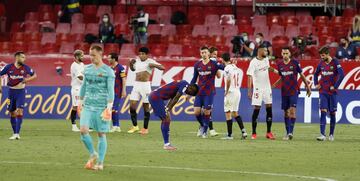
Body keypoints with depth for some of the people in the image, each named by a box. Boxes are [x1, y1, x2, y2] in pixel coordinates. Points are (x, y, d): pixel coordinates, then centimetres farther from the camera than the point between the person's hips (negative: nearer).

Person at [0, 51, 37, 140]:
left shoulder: (25, 68, -4)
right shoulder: (9, 67, -6)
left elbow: (34, 75, 10)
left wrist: (28, 79, -9)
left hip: (21, 92, -1)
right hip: (11, 91, 1)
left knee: (19, 111, -16)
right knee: (12, 112, 6)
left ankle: (17, 133, -19)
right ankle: (14, 133, 17)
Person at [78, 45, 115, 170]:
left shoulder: (108, 71, -4)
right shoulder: (87, 69, 11)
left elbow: (110, 90, -8)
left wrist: (109, 107, -15)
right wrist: (80, 102, 19)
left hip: (101, 107, -4)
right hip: (88, 105, 4)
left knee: (101, 134, 1)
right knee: (83, 130, -12)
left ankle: (100, 163, 9)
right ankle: (93, 155, 9)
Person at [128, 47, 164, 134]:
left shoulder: (150, 61, -4)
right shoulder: (137, 61, 12)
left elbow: (162, 67, -11)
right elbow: (132, 69, 32)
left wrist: (154, 65, -28)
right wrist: (131, 64, 11)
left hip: (145, 85, -5)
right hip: (136, 85, 5)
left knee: (146, 107, 1)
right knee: (132, 106, -2)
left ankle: (145, 128, 8)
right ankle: (135, 126, 10)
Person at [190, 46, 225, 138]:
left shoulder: (213, 64, -5)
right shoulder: (197, 65, 7)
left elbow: (224, 67, -17)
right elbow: (194, 79, 15)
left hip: (209, 92, -3)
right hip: (199, 92, 3)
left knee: (207, 112, -3)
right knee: (197, 112, -2)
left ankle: (205, 130, 13)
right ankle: (202, 125, 26)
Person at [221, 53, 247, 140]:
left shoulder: (227, 68, -12)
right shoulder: (235, 67, 12)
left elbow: (228, 80, -20)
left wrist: (226, 91, -13)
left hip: (230, 92, -8)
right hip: (238, 92, 8)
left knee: (228, 113, -1)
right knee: (235, 112, 16)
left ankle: (229, 134, -1)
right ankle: (243, 130, 5)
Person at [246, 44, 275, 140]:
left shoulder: (266, 59, 6)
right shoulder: (254, 62, -13)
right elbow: (250, 76, -16)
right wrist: (249, 90, -21)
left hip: (267, 87, 6)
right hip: (257, 88, -6)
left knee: (269, 108, 3)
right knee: (257, 109, -5)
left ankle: (269, 132, 8)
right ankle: (254, 133, 1)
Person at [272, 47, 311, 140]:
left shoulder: (295, 63, -5)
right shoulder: (279, 64, 6)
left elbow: (302, 75, 3)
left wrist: (308, 87, 5)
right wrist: (274, 84, 10)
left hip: (294, 91, -4)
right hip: (284, 91, 4)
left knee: (292, 110, -16)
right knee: (286, 112, 7)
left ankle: (291, 132, -19)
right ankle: (287, 133, 14)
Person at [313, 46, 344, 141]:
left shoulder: (335, 62, -9)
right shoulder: (321, 63, 6)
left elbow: (341, 75, -17)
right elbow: (316, 74, 23)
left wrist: (335, 86, -16)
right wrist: (316, 84, 9)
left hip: (332, 92, -3)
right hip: (323, 92, 3)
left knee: (332, 113, 5)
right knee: (323, 112, -8)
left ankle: (331, 134, 17)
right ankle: (322, 135, -14)